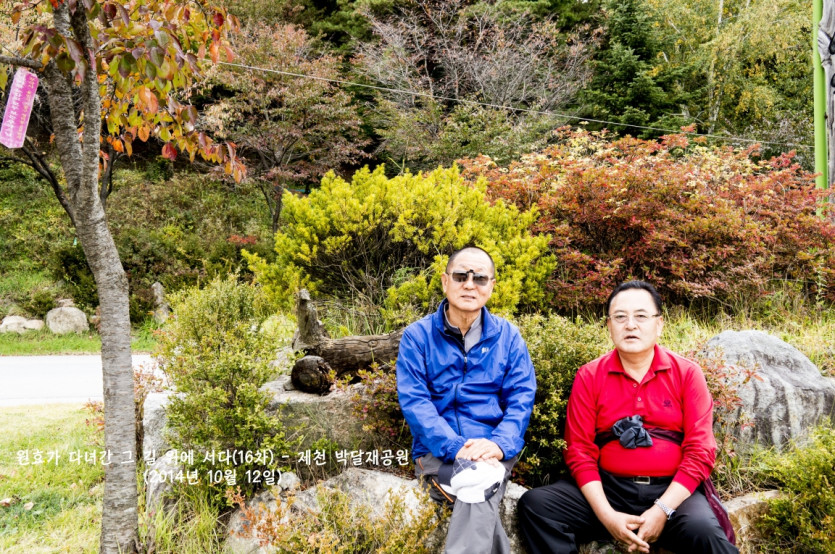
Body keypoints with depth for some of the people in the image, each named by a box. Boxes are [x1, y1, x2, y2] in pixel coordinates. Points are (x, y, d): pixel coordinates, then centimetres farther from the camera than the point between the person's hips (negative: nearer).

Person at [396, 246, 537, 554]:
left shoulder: (508, 336, 8)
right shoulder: (417, 336, 2)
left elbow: (521, 397, 1)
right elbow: (413, 400, -7)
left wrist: (499, 443, -19)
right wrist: (456, 447, -21)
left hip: (493, 450, 1)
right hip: (437, 451, -1)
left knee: (477, 493, -32)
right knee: (476, 493, -32)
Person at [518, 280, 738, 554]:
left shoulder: (686, 373, 3)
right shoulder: (589, 377, 4)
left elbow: (700, 451, -2)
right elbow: (580, 451, 1)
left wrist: (662, 510, -13)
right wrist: (607, 515, -13)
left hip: (672, 491, -1)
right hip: (607, 489, 2)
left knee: (704, 531, -33)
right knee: (535, 504, -20)